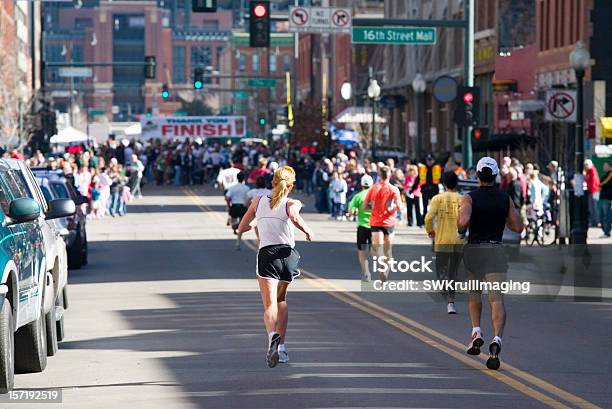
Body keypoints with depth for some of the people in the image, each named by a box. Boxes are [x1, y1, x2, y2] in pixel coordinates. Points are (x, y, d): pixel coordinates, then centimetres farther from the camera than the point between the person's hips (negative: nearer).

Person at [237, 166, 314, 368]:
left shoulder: (259, 201, 10)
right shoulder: (292, 203, 2)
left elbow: (241, 228, 14)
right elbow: (294, 217, -23)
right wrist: (307, 231, -6)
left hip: (266, 255, -1)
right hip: (288, 254, 1)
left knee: (270, 304, -10)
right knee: (281, 299, 22)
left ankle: (273, 336, -40)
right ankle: (281, 347, 18)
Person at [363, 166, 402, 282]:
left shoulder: (373, 188, -1)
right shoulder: (394, 189, -6)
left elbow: (365, 206, -1)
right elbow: (398, 207, -12)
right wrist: (392, 207, 9)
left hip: (376, 222, 0)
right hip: (389, 222, 0)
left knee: (377, 247, -7)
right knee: (388, 249, 13)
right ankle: (386, 275, 15)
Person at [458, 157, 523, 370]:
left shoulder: (470, 198, -5)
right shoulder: (505, 198, 4)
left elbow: (463, 221, -23)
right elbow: (518, 227, 7)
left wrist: (460, 231, -1)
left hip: (473, 249, 0)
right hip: (496, 251, 1)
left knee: (474, 293, 25)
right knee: (497, 299, -9)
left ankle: (476, 333, 11)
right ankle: (496, 340, -30)